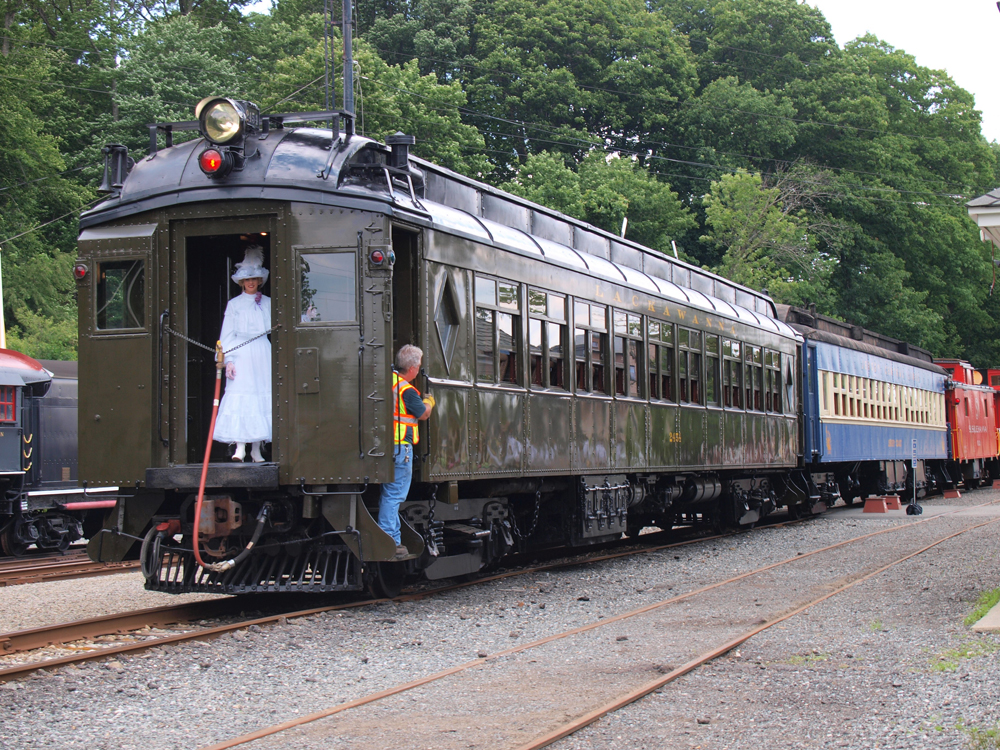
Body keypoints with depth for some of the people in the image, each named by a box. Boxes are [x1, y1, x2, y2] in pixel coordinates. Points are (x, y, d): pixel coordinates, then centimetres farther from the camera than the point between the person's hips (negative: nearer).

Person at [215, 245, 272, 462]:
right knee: (240, 395, -11)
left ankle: (257, 450, 1)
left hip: (263, 354, 2)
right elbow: (227, 333, 5)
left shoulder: (268, 303, 14)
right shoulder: (234, 304, 9)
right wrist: (229, 359, -5)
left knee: (263, 395, -2)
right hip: (241, 355, -2)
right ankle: (240, 446, -13)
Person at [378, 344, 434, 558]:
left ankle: (393, 539, 21)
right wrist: (429, 402, 19)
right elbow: (423, 413, -2)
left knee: (389, 494, 15)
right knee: (394, 495, -6)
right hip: (400, 448, -9)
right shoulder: (406, 390, -16)